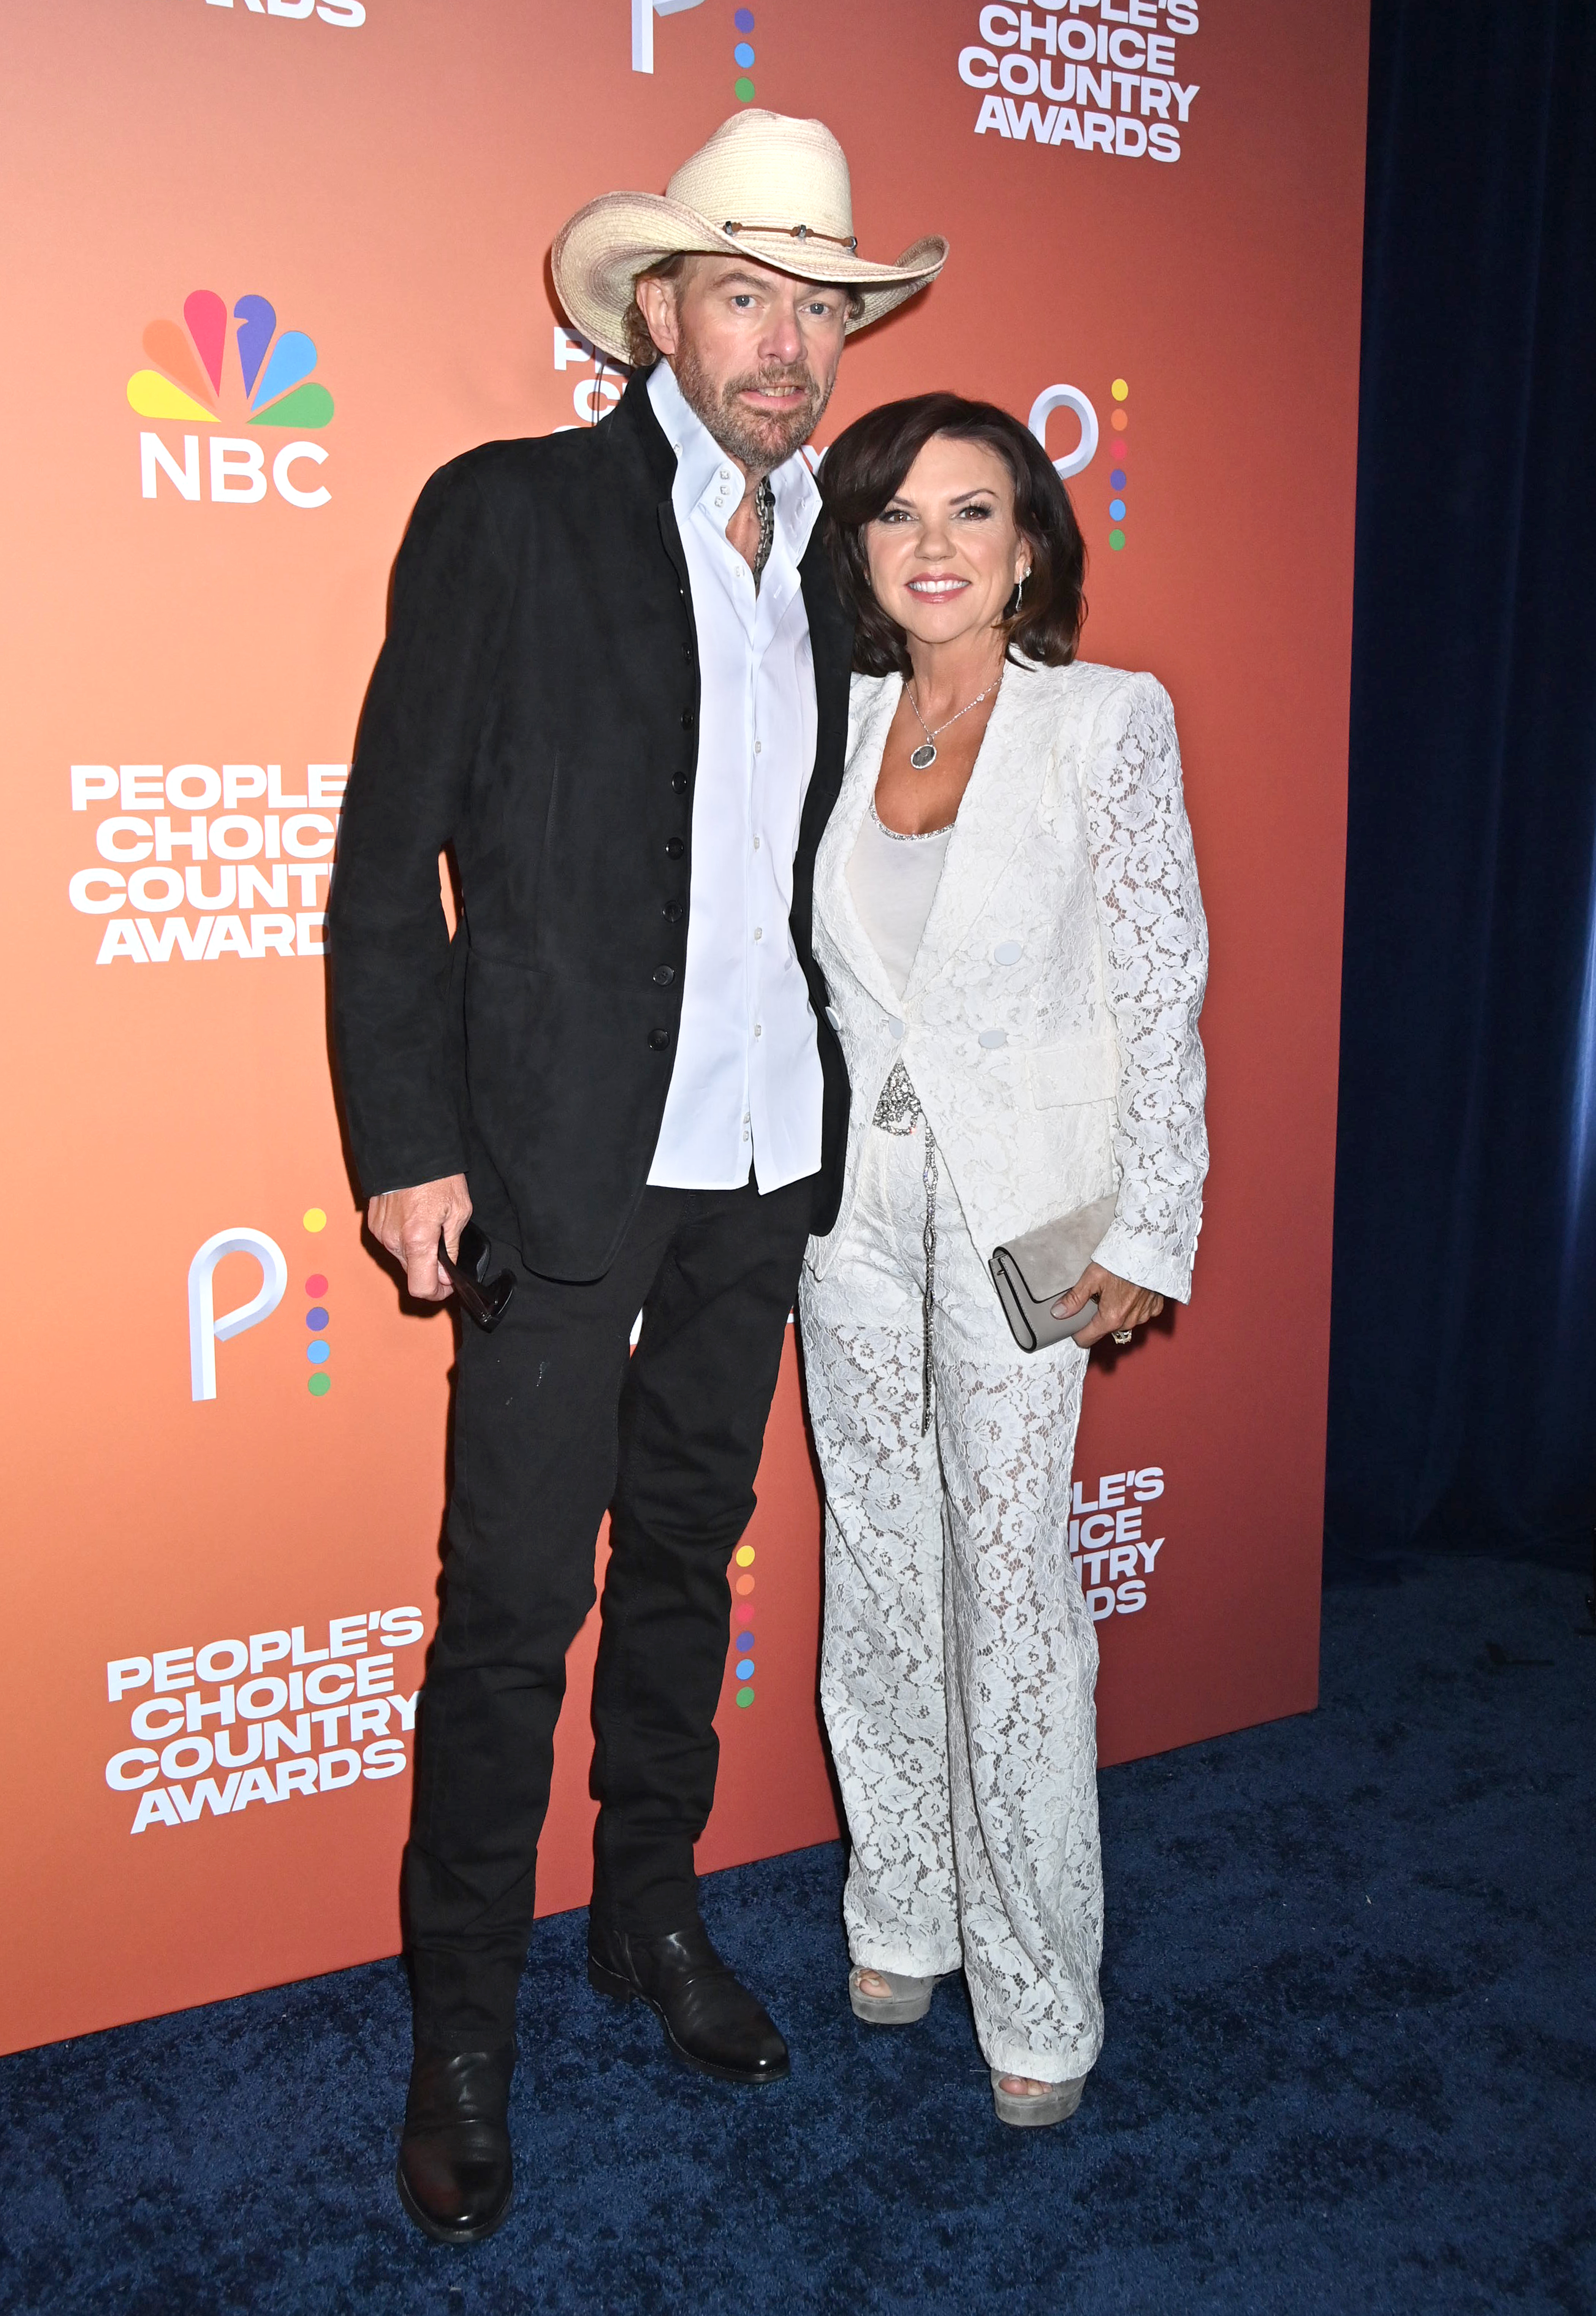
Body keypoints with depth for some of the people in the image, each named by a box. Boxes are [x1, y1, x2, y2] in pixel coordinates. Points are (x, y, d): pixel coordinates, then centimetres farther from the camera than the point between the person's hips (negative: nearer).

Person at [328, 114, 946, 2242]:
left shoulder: (824, 563, 12)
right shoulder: (510, 516, -4)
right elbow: (388, 859, -6)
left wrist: (834, 1123, 10)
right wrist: (411, 1145, -11)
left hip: (764, 1172, 6)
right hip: (564, 1172, -5)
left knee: (687, 1560, 17)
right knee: (516, 1605, 2)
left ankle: (652, 1912, 35)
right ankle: (465, 2024, 20)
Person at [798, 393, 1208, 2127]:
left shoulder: (1108, 720, -5)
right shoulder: (834, 726, 6)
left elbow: (1162, 992, -6)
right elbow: (798, 966, 10)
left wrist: (1148, 1231, -10)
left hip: (1019, 1206, -4)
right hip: (852, 1199, 4)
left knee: (1014, 1599, 0)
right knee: (878, 1575, 13)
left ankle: (1037, 1999, 17)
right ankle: (901, 1914, 32)